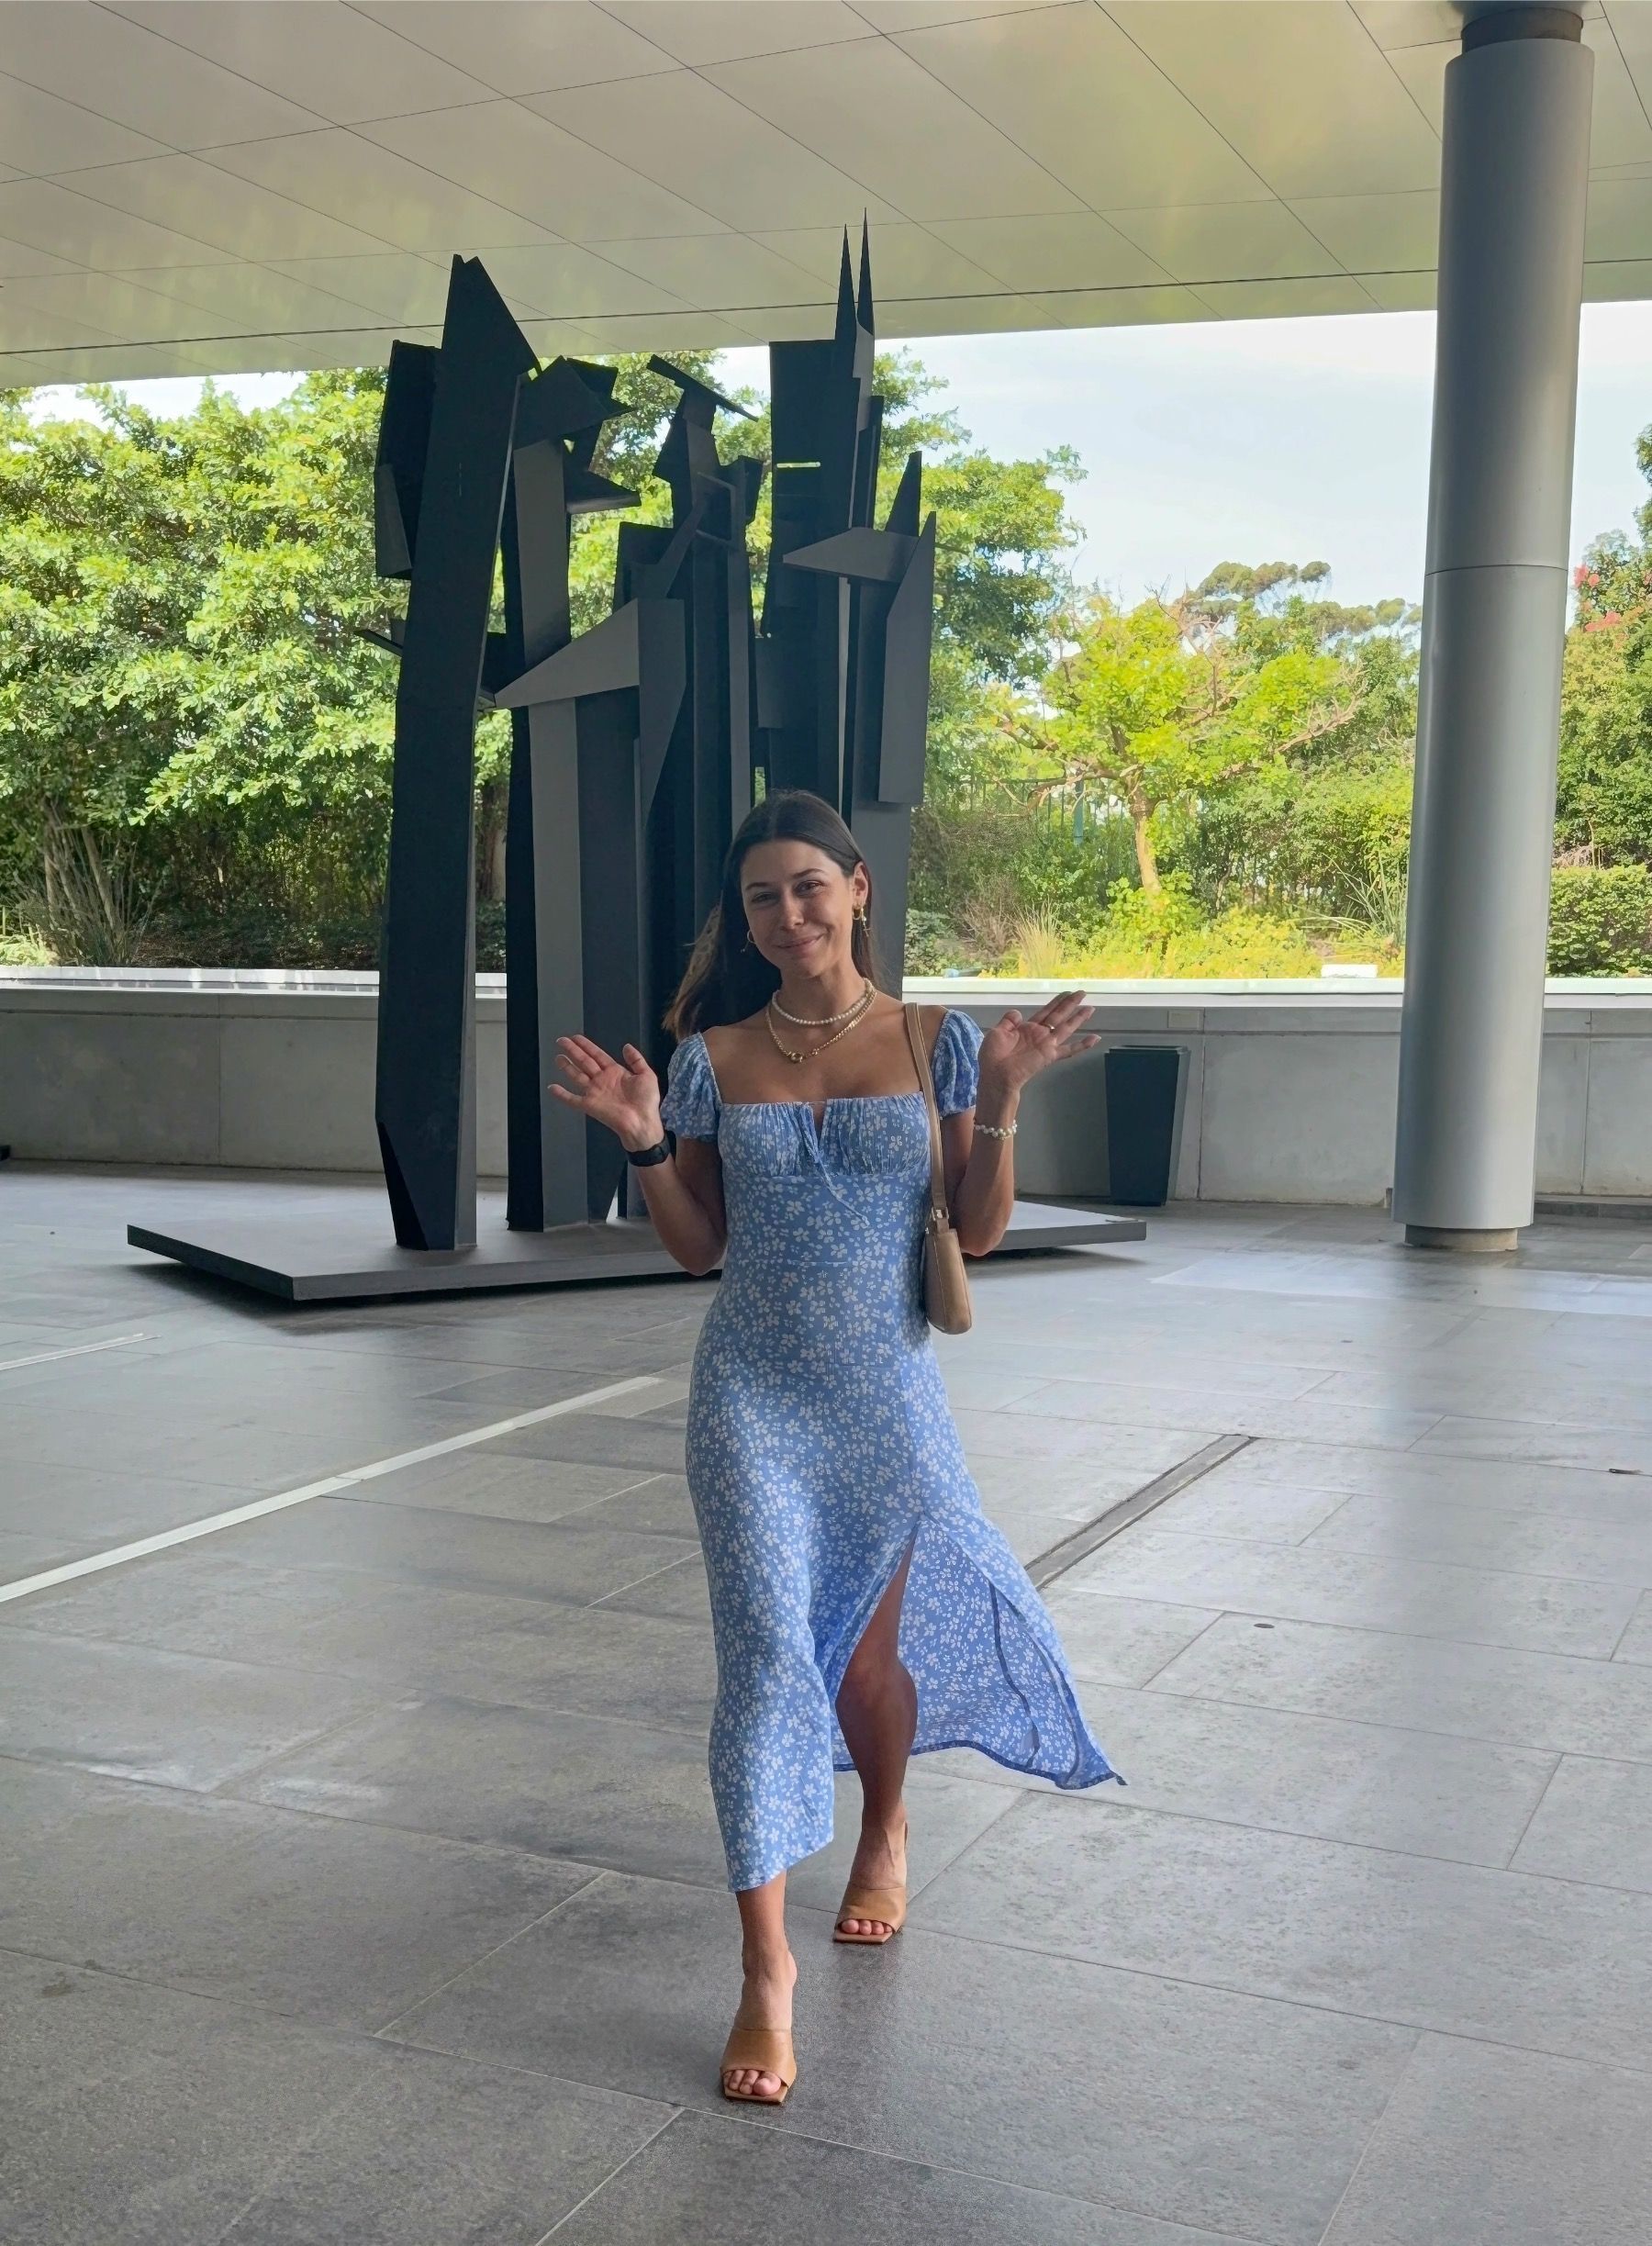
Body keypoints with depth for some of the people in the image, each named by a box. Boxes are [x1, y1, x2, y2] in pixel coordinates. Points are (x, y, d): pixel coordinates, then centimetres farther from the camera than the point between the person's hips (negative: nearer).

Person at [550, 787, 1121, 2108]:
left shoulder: (936, 1042, -1)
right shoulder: (715, 1058, 1)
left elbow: (979, 1232, -2)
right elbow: (700, 1248, 5)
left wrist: (1000, 1104, -15)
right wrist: (647, 1144, -10)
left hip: (886, 1398, 0)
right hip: (753, 1400, 0)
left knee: (869, 1651, 14)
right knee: (765, 1649, -9)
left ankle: (886, 1833, 46)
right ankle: (766, 1965, 0)